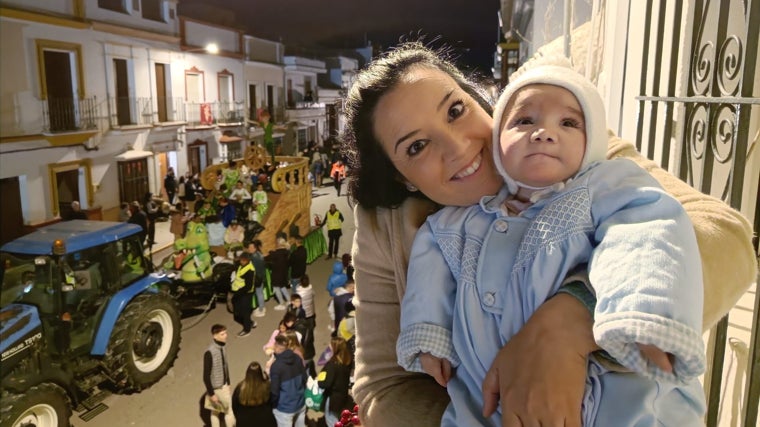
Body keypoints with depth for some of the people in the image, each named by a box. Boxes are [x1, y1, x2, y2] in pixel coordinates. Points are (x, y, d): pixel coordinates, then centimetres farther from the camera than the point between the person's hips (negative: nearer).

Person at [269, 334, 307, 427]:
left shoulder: (276, 365, -24)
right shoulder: (297, 358, -6)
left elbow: (274, 391, -19)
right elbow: (304, 378, 5)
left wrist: (272, 405, -1)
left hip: (285, 407, -5)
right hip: (301, 403, 6)